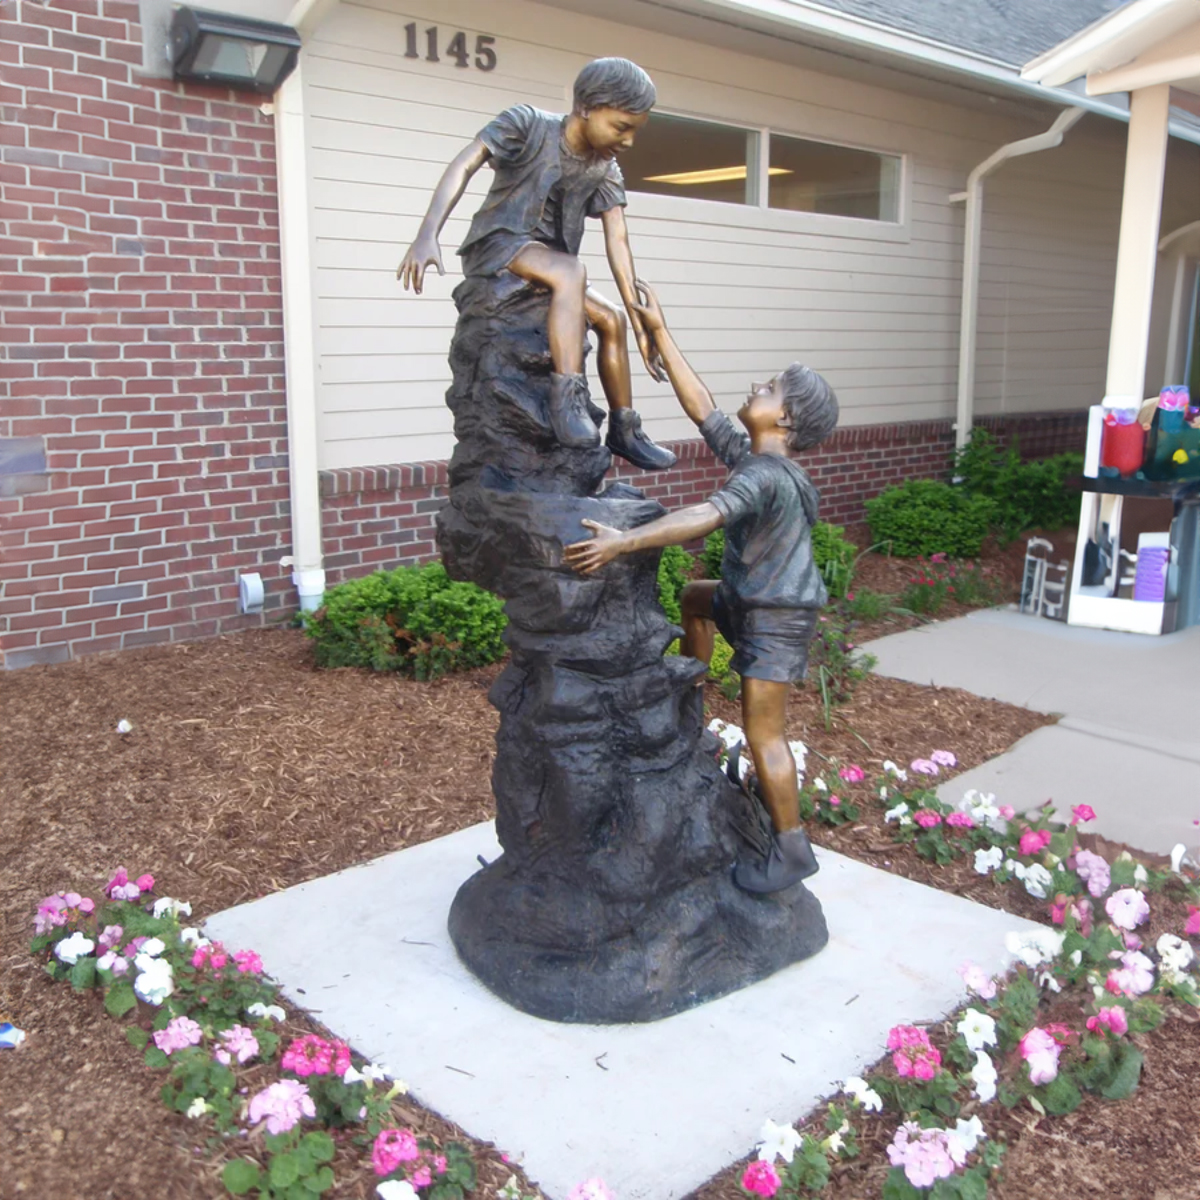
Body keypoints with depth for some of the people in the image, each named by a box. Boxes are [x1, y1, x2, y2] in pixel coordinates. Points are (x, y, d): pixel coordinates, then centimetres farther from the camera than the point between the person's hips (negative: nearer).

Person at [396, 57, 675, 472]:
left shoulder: (604, 168, 3)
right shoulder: (527, 124, -13)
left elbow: (617, 241, -2)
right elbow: (464, 166, -22)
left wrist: (640, 322, -8)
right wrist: (428, 234, -38)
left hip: (549, 260, 7)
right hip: (495, 244, -7)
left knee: (612, 318, 1)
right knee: (570, 271, -33)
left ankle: (623, 429, 12)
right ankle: (567, 400, -41)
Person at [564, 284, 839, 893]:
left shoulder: (764, 474, -27)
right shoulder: (746, 454, 2)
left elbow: (705, 516, -42)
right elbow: (701, 405, 7)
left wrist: (624, 541, -50)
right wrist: (659, 333, 7)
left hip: (776, 617, -10)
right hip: (748, 598, 10)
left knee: (763, 734, -4)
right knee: (693, 598, 32)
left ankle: (790, 848, 8)